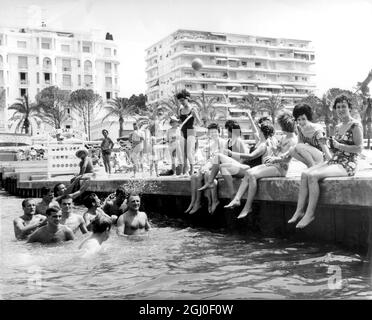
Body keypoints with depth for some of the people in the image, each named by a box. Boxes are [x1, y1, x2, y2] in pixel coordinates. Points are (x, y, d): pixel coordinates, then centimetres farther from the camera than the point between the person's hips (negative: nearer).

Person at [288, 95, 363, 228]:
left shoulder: (355, 125, -5)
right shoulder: (338, 127, 18)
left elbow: (359, 148, -13)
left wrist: (339, 146, -16)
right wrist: (332, 146, 2)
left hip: (347, 165, -8)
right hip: (334, 161, 8)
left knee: (313, 176, -28)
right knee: (305, 174, -13)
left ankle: (310, 213, -21)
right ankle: (299, 210, -14)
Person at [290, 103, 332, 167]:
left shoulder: (317, 130, -24)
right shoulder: (300, 128, -4)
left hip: (322, 158, -7)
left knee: (298, 147, -27)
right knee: (292, 151, -19)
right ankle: (310, 165, -4)